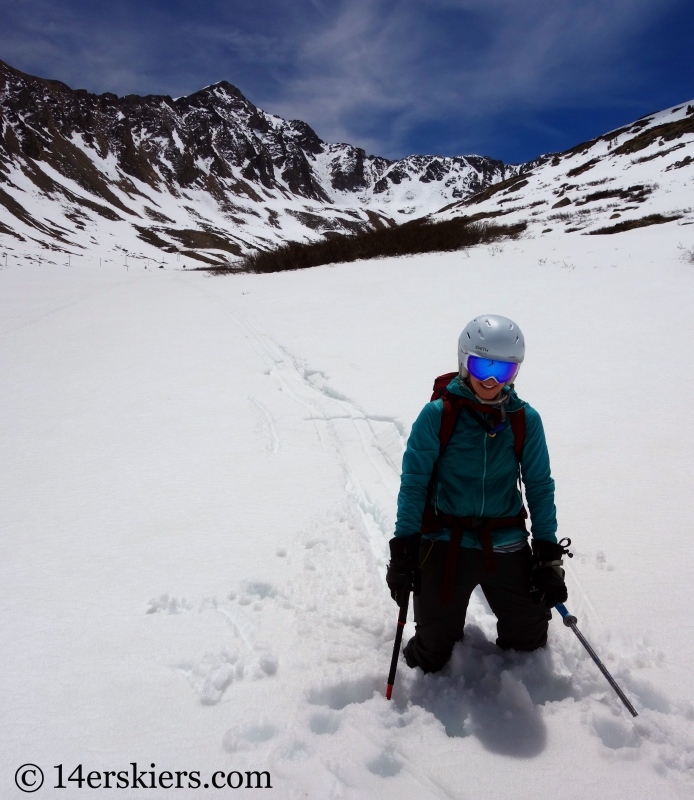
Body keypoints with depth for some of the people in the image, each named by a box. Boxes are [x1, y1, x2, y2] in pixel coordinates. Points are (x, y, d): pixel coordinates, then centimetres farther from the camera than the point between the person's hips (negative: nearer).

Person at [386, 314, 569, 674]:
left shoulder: (526, 420, -4)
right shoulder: (437, 415, -11)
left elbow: (540, 487, 3)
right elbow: (413, 483, -8)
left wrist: (548, 554, 1)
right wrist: (403, 551, -9)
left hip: (506, 546, 2)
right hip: (444, 545, -2)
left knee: (529, 638, 13)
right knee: (433, 652, 8)